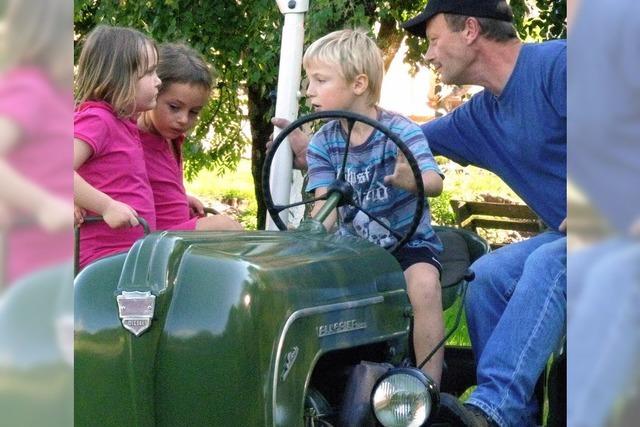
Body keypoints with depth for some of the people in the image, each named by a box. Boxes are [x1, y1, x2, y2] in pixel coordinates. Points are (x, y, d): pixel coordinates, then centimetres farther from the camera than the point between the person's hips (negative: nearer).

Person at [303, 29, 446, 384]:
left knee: (423, 282, -34)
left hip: (409, 241, -4)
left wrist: (411, 181, -49)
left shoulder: (400, 131, -11)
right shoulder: (322, 144, 1)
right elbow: (326, 204, -7)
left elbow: (435, 182, -24)